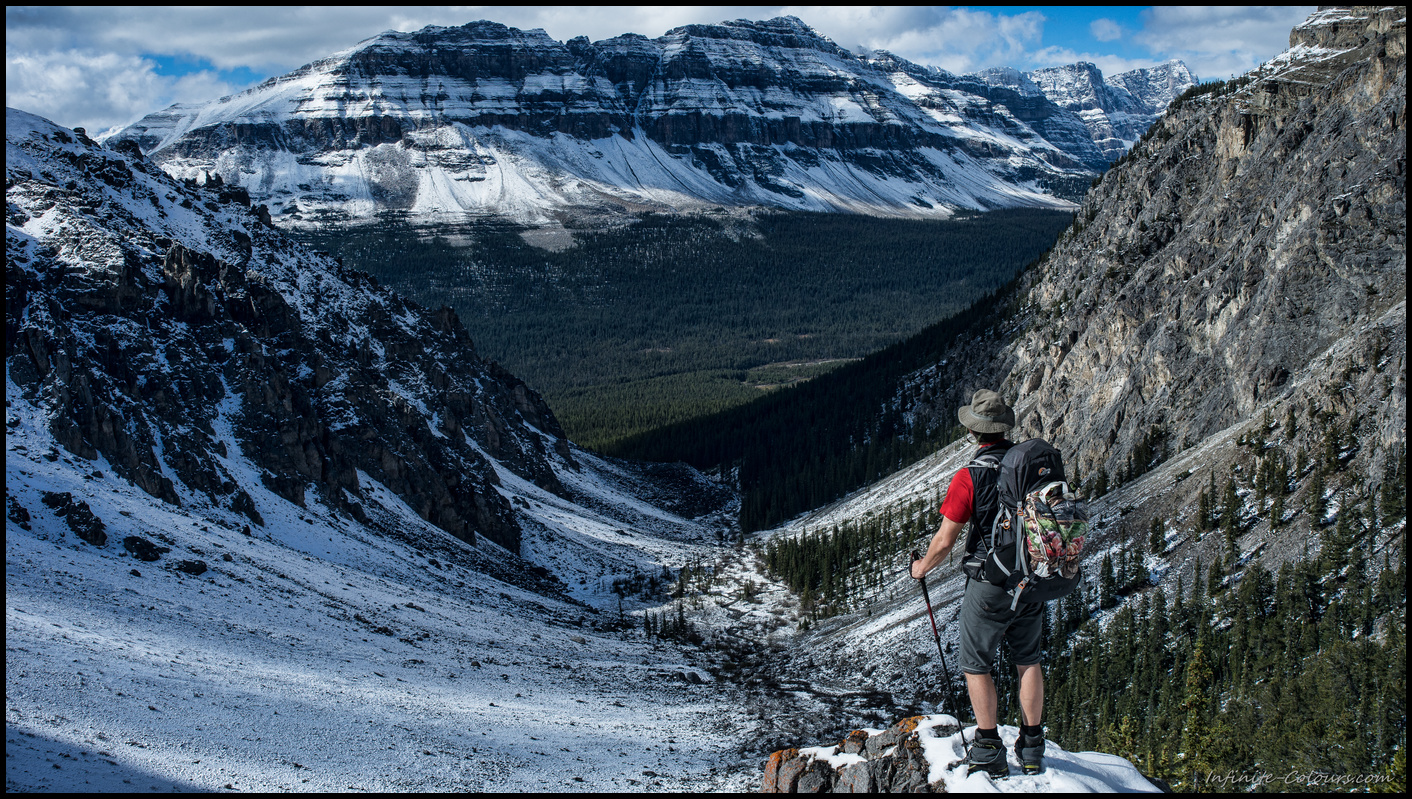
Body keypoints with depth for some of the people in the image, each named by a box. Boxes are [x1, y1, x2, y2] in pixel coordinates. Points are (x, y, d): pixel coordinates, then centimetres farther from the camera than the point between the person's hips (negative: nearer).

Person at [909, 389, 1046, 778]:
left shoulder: (969, 477, -17)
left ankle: (989, 750, 8)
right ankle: (1032, 748, 20)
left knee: (975, 664, 9)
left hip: (990, 583, -5)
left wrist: (922, 567, 6)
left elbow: (944, 542, -13)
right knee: (1028, 659, 18)